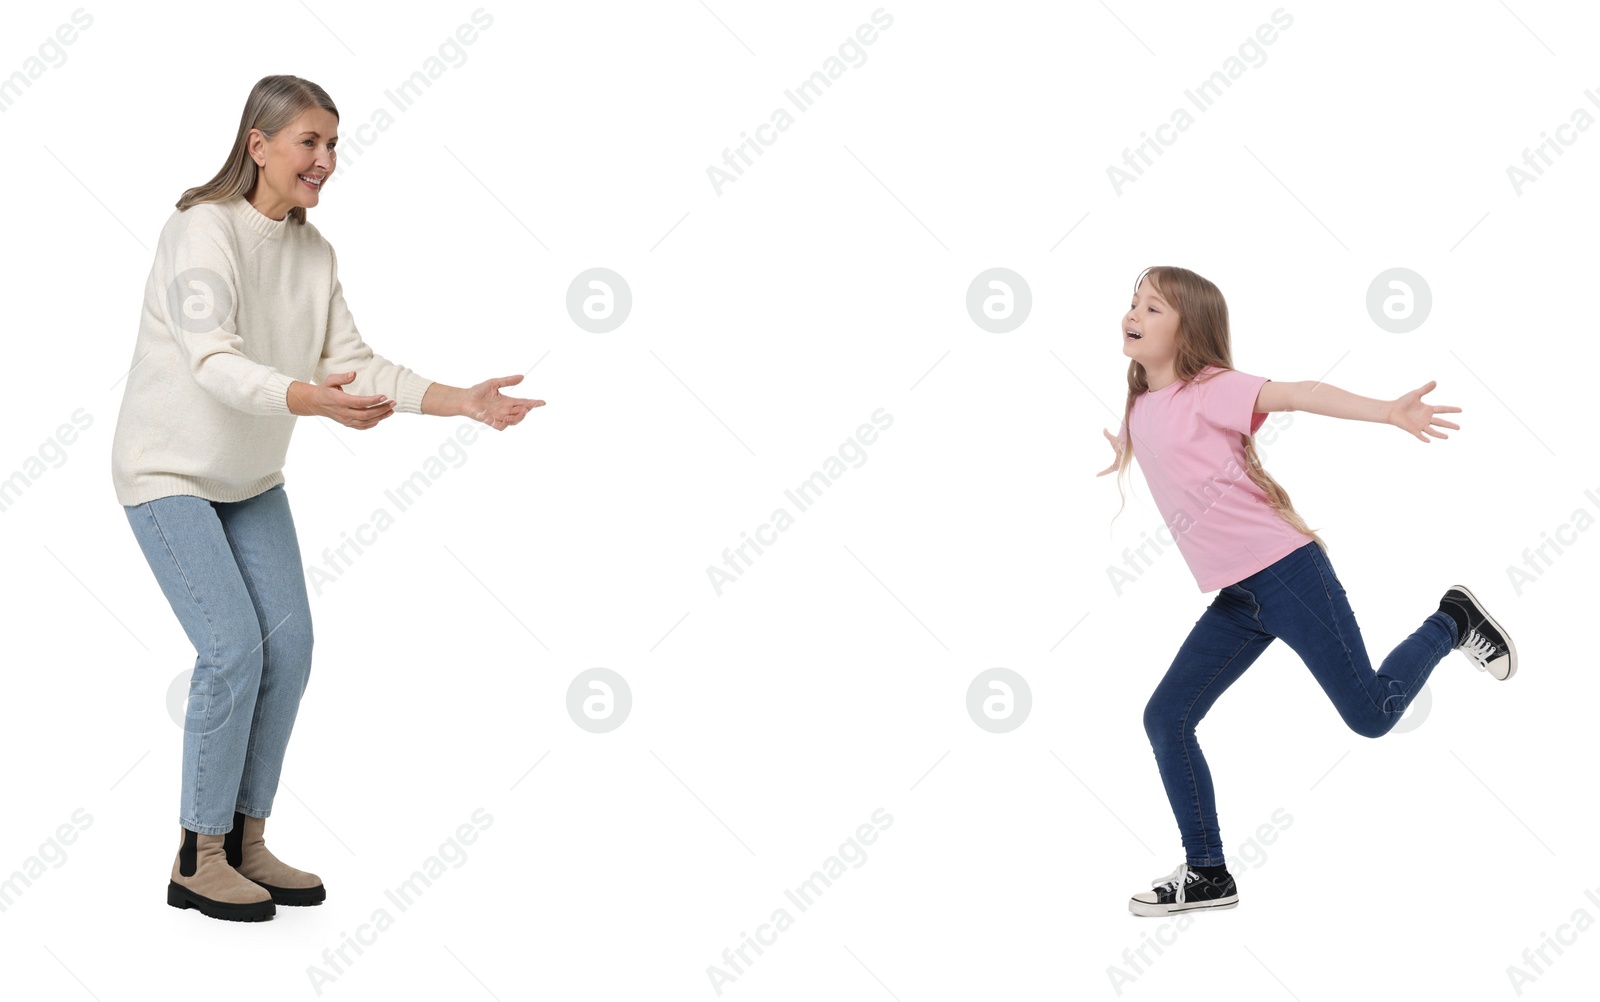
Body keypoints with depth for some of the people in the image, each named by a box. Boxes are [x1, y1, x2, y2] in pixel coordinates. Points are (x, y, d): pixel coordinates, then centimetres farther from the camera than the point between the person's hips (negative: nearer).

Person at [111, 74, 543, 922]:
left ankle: (246, 844, 15)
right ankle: (197, 861, 0)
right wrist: (308, 398, -51)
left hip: (251, 481, 7)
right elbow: (215, 363, -33)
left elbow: (353, 364, 0)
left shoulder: (314, 252, 0)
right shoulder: (203, 231, -21)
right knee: (233, 647, -15)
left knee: (288, 646, 1)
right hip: (169, 473, -7)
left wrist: (460, 400, -12)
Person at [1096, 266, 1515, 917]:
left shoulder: (1209, 387, -10)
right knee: (1166, 719, 0)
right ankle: (1207, 874, 10)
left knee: (1371, 715, -1)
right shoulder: (1141, 409, 11)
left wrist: (1388, 412, -39)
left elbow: (1299, 394, -26)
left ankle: (1451, 623, 27)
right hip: (1235, 599, 7)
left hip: (1285, 571, -7)